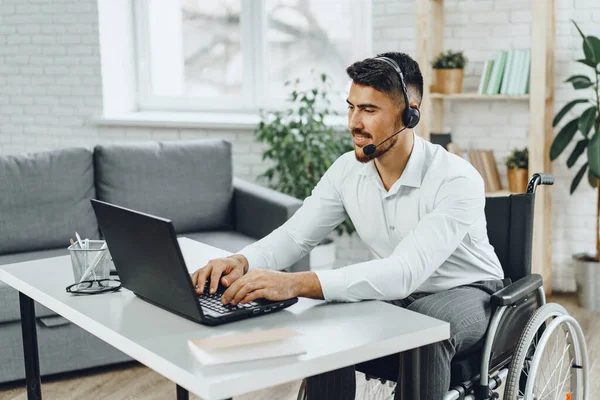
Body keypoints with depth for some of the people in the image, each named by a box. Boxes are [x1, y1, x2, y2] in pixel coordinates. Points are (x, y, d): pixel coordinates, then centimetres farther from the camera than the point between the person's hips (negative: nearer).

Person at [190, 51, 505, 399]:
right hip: (396, 294, 5)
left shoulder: (457, 180, -29)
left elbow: (405, 273, -40)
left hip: (464, 292, -4)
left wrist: (298, 283, -51)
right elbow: (295, 235, -5)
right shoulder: (347, 170, -9)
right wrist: (242, 261, -29)